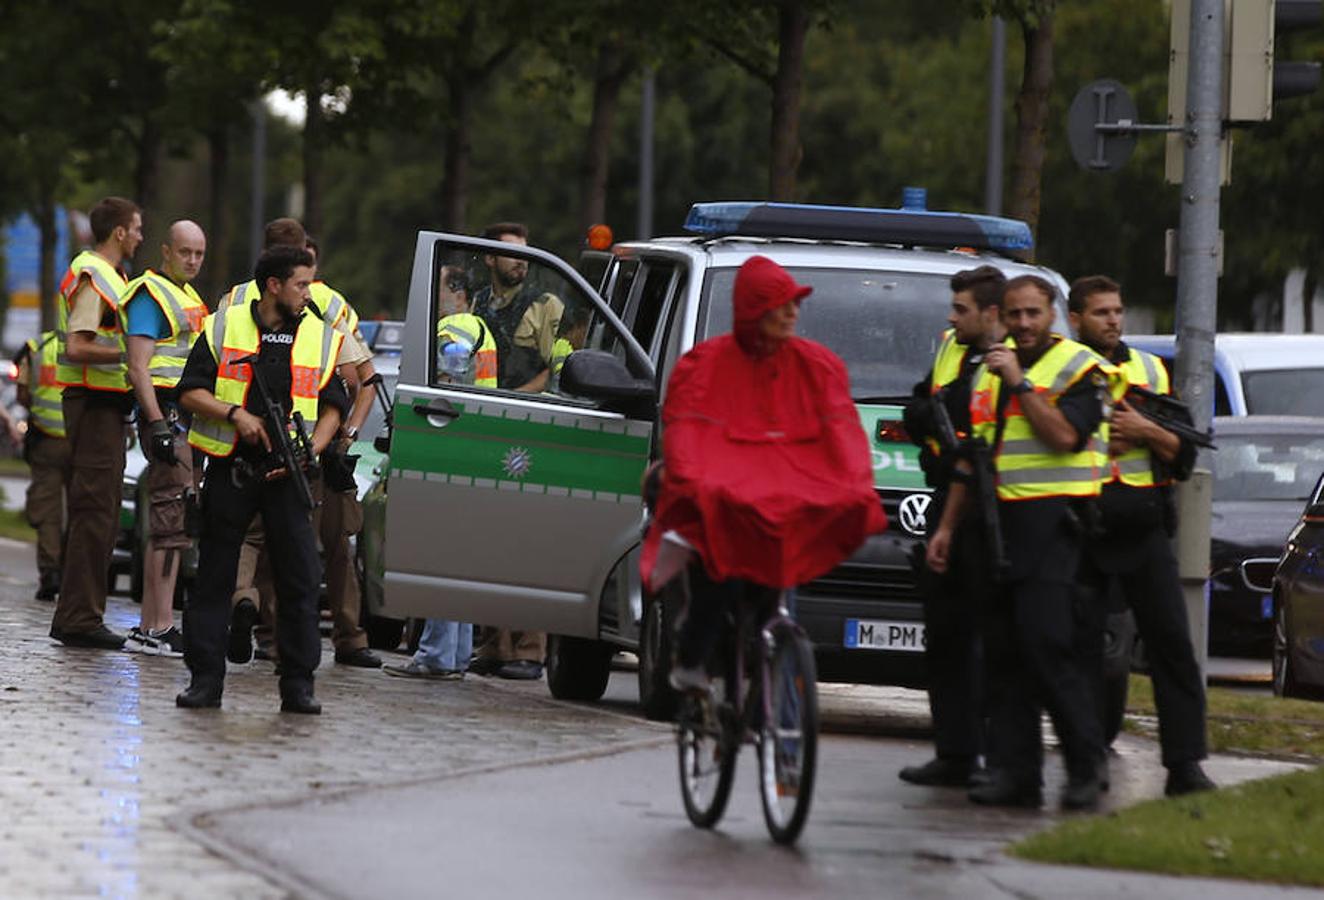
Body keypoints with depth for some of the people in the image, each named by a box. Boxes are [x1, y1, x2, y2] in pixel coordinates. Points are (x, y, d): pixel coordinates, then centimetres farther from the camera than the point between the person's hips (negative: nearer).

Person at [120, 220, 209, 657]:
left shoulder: (187, 297, 22)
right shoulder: (151, 295, -9)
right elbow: (139, 367, -17)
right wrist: (158, 426, -24)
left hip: (187, 420, 10)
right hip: (166, 414, -10)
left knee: (165, 526, 10)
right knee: (172, 523, -13)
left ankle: (148, 628, 13)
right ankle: (159, 629, -15)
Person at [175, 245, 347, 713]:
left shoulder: (321, 339, 9)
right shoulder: (223, 328, 4)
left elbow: (332, 407, 9)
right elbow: (190, 393, 1)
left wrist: (309, 451, -8)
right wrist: (236, 414, -14)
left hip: (287, 476, 1)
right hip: (229, 469, -1)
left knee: (300, 578, -4)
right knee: (213, 577, 2)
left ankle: (298, 684, 2)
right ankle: (205, 678, 7)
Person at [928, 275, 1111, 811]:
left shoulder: (1078, 368, -1)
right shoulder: (991, 372, 20)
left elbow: (1063, 435, -17)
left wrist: (1019, 383, -12)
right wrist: (947, 527, 21)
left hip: (1050, 520, -7)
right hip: (997, 520, 7)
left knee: (1047, 643, -16)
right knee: (1001, 651, 3)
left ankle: (1086, 770, -11)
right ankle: (1013, 772, 5)